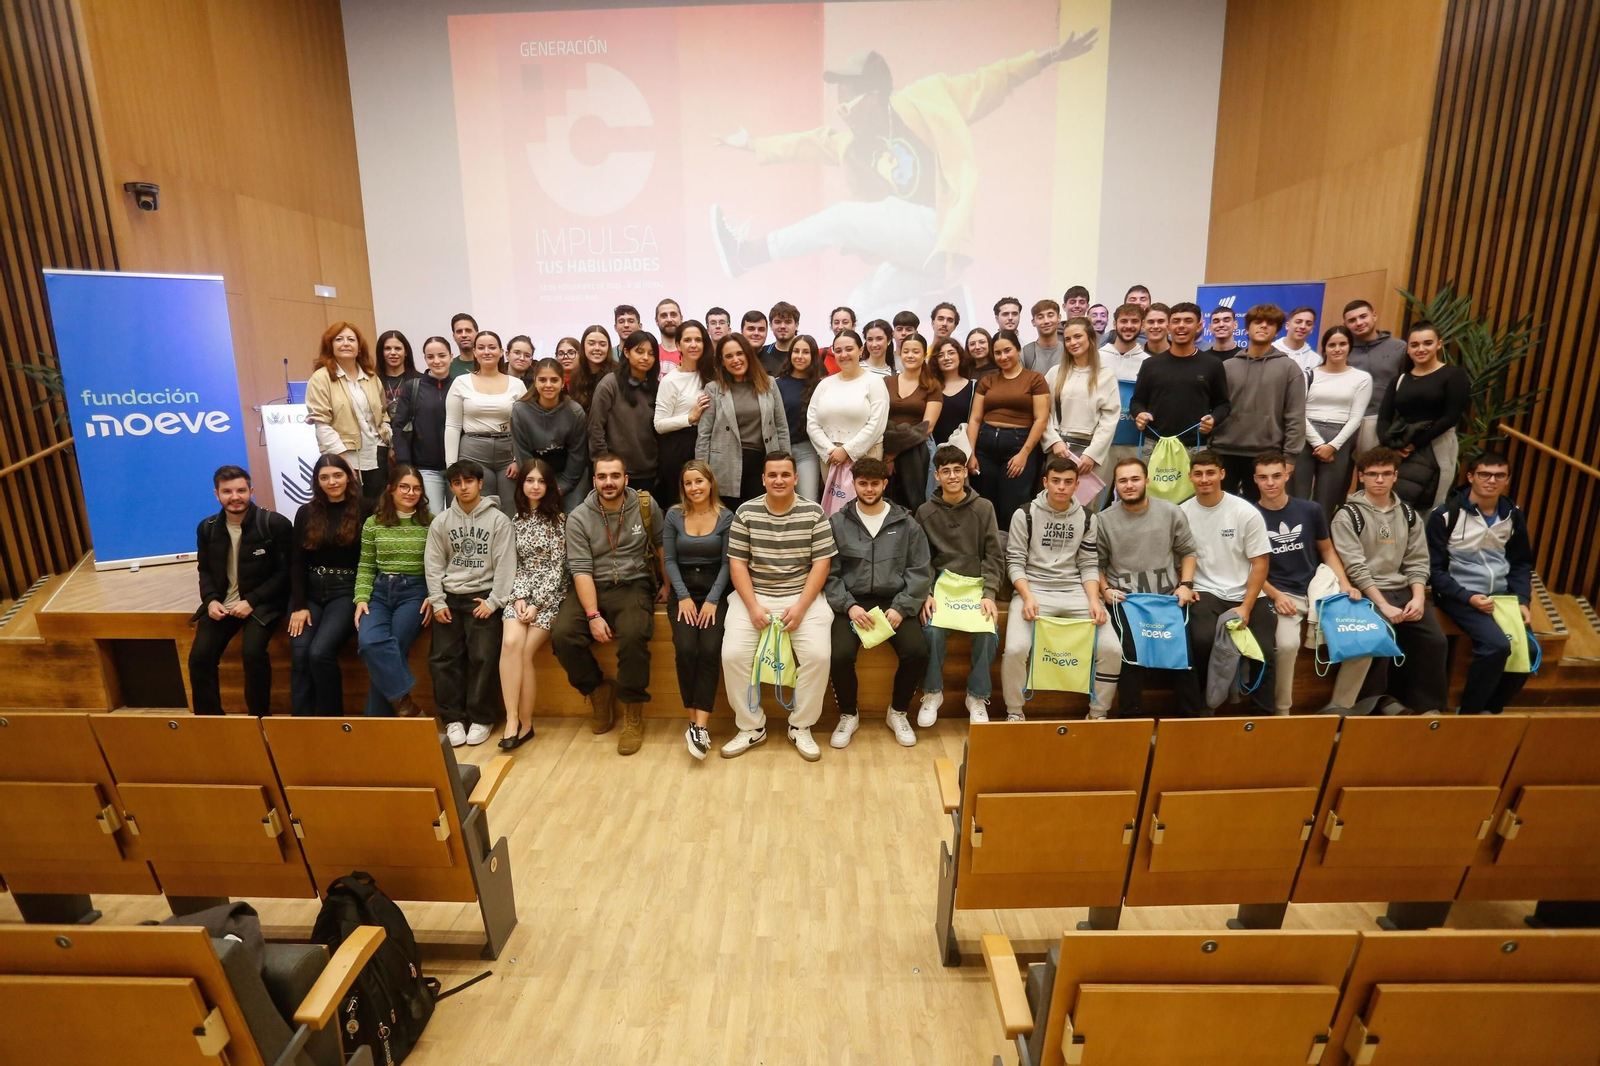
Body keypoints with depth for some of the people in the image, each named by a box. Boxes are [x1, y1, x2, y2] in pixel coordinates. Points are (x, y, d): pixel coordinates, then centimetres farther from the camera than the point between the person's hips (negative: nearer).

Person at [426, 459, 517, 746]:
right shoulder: (440, 523, 9)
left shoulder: (498, 520, -1)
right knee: (442, 657, -9)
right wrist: (438, 602, -4)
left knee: (483, 656, -15)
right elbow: (433, 565, 6)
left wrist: (494, 602, -12)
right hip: (450, 597, 3)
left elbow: (505, 564, -5)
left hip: (483, 595, -3)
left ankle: (481, 718, -2)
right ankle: (453, 718, 1)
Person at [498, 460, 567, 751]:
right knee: (511, 642, -25)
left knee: (524, 652, -21)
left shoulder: (559, 518, 0)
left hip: (550, 594, -3)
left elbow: (557, 567, -5)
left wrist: (536, 604, -13)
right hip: (520, 592, 3)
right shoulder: (515, 520, 12)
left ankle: (523, 722, -10)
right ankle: (513, 720, -26)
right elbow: (514, 565, 9)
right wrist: (520, 598, -8)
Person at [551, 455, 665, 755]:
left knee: (634, 634, -32)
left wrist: (667, 585, 6)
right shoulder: (578, 518, -2)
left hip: (633, 586, -1)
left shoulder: (645, 506, 0)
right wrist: (593, 615, -18)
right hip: (592, 587, 2)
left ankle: (633, 712, -12)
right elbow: (581, 570, -9)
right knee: (563, 635, -25)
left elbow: (663, 546, 13)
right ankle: (598, 690, 3)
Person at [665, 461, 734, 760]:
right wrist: (683, 596, -8)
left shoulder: (726, 517, 1)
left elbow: (727, 562, -2)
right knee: (685, 648, -24)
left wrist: (712, 600, -12)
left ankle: (701, 725, -24)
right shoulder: (674, 515, 6)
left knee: (709, 649, -25)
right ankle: (693, 719, -11)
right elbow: (669, 559, 4)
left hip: (715, 589, -1)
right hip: (683, 590, 1)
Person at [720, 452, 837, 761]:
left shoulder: (814, 513, 0)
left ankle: (801, 727, -1)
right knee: (733, 654, -21)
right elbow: (737, 563, 1)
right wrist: (753, 606, -12)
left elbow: (821, 563, -2)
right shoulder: (746, 512, 2)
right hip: (755, 597, 1)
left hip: (803, 596, -1)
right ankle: (751, 727, 0)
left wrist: (800, 607, -13)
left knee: (818, 655, -24)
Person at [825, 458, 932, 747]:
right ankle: (848, 715, 5)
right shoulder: (837, 523, 4)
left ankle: (898, 712, 7)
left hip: (894, 602, 1)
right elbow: (829, 572, -1)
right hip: (851, 603, -1)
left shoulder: (906, 523, 7)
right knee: (840, 655, -26)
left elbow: (920, 570, 3)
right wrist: (848, 606, -15)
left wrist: (901, 608, -10)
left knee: (917, 652, -23)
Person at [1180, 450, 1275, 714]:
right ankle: (1195, 709, -7)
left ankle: (1264, 713, 5)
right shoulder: (1182, 513, 1)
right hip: (1206, 593, 0)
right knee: (1203, 640, -28)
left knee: (1262, 652, -20)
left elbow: (1260, 563, -1)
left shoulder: (1246, 513, -3)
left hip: (1246, 594, 0)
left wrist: (1246, 608, -10)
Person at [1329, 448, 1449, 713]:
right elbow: (1356, 568, -13)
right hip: (1366, 593, -5)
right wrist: (1383, 605, -18)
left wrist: (1418, 597, -7)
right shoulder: (1348, 515, -6)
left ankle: (1427, 706, 8)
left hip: (1404, 590, 6)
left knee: (1435, 641, -10)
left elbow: (1417, 562, 10)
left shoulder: (1408, 514, 12)